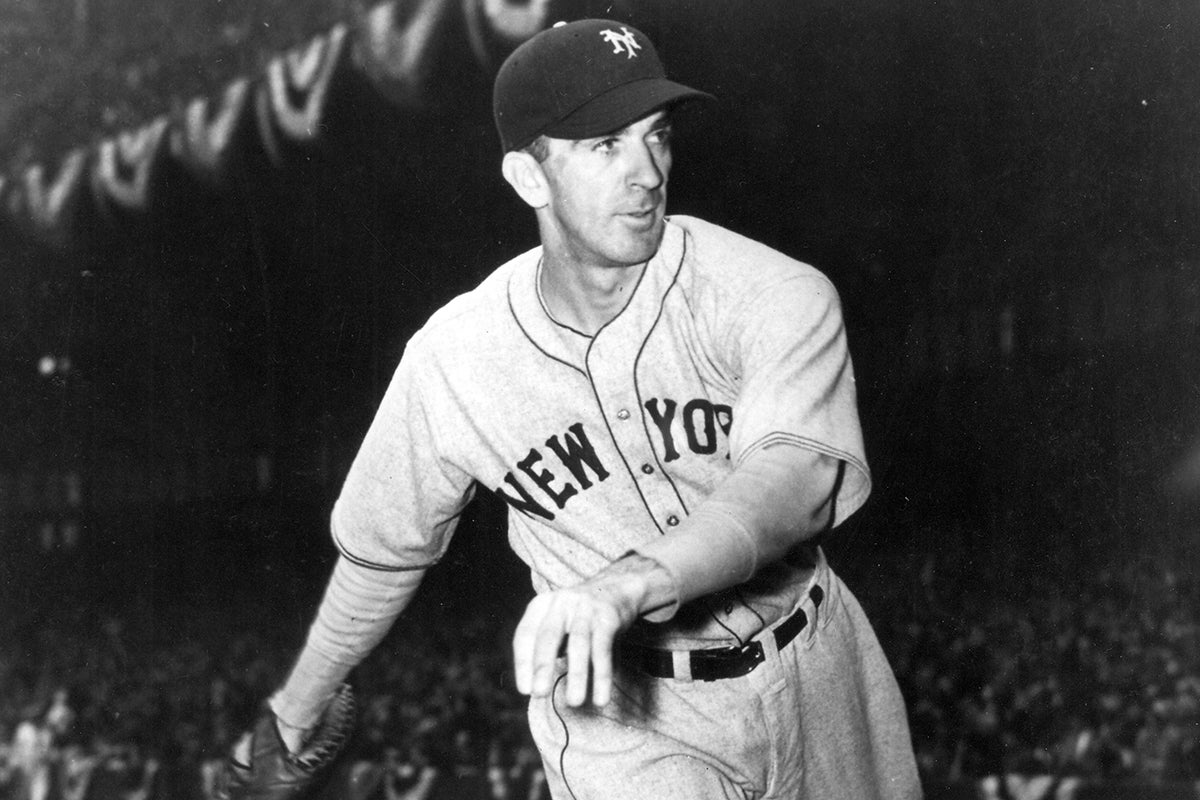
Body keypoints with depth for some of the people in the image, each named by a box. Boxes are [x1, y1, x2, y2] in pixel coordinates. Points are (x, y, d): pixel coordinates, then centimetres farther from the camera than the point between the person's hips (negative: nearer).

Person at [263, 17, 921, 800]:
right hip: (622, 711, -1)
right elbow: (383, 554, 5)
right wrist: (295, 713, 15)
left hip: (811, 677, 1)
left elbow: (795, 477, -34)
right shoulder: (452, 361, -10)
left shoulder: (775, 298, -17)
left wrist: (628, 582, -51)